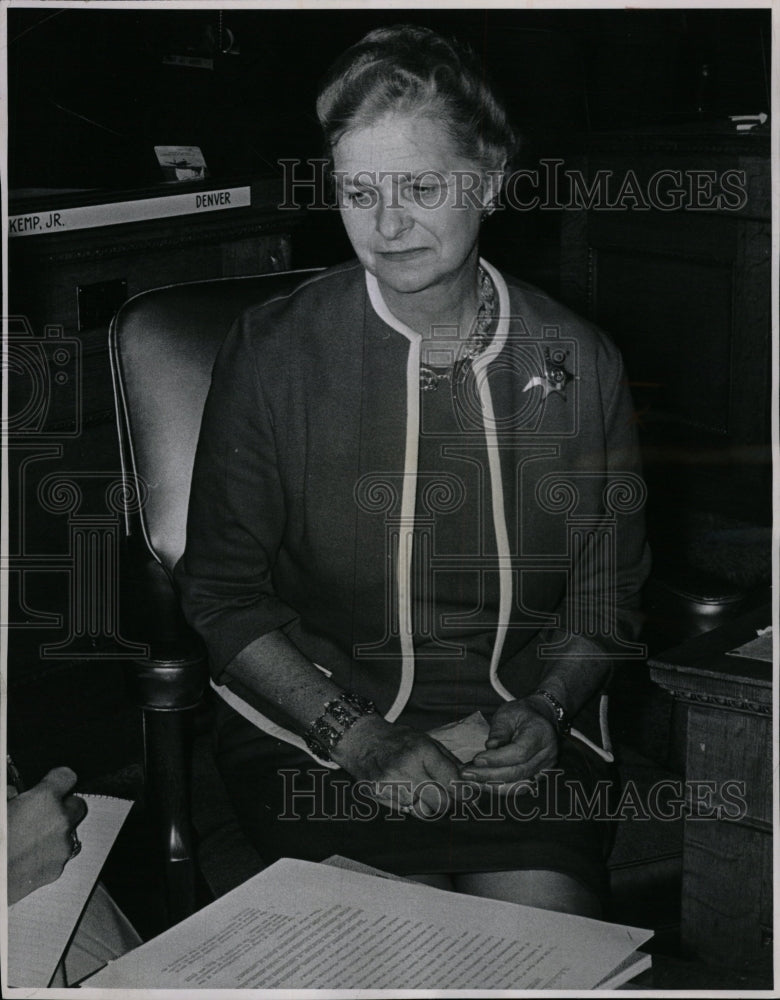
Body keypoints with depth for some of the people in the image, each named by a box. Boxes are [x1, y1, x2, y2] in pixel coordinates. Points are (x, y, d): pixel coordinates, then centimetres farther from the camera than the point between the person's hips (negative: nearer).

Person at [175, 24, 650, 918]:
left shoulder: (578, 363, 0)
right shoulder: (273, 352, -5)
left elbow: (605, 594, 10)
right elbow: (222, 592, -2)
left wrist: (544, 711, -8)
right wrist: (359, 738, -13)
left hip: (520, 722, 2)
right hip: (311, 716, -1)